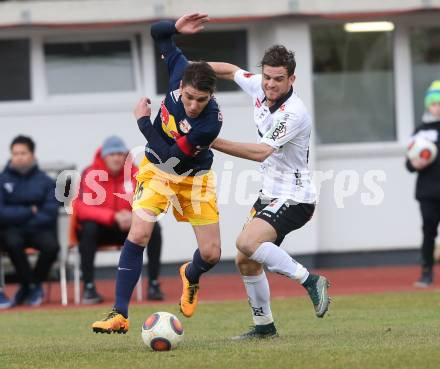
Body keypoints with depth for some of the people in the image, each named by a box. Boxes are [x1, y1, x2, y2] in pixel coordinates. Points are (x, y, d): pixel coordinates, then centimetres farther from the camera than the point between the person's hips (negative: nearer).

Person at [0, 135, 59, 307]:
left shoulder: (45, 181, 4)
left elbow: (50, 214, -4)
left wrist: (18, 216, -10)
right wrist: (30, 211, -10)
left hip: (40, 229, 1)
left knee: (51, 245, -32)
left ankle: (35, 283, -4)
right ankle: (30, 286, -13)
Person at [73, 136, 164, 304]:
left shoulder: (135, 173, -5)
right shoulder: (91, 174, -14)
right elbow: (82, 208, -25)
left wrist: (134, 216, -32)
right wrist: (114, 217, -36)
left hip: (128, 229, 3)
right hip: (100, 228, -3)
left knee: (154, 227, -21)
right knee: (88, 228, -35)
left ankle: (153, 285, -18)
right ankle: (89, 288, -32)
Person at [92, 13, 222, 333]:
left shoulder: (211, 123, -35)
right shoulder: (180, 70, -24)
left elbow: (170, 156, -28)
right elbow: (158, 33, -6)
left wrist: (143, 121, -19)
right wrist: (176, 27, -28)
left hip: (194, 177, -2)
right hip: (157, 170, 2)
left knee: (211, 254, -4)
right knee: (138, 236, -15)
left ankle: (191, 276, 35)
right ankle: (120, 315, -10)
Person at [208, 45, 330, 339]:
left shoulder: (293, 113, -25)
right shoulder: (258, 88, -1)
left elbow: (261, 152, -34)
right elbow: (231, 70, 19)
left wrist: (215, 142, -39)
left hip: (294, 198, -9)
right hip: (270, 193, 9)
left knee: (247, 243, -28)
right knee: (246, 261, 10)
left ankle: (310, 282, -18)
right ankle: (264, 326, 24)